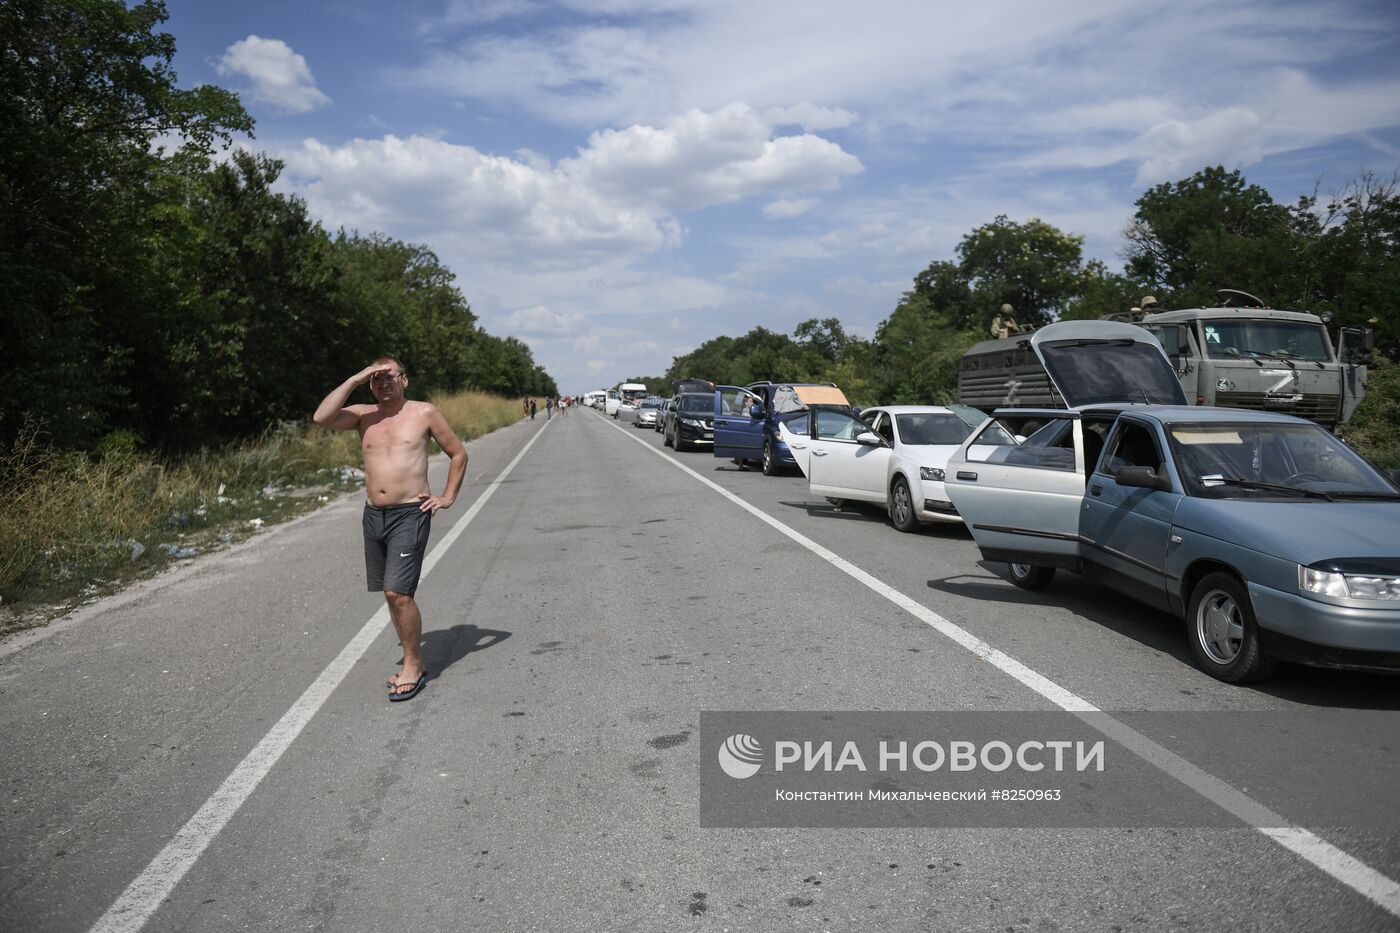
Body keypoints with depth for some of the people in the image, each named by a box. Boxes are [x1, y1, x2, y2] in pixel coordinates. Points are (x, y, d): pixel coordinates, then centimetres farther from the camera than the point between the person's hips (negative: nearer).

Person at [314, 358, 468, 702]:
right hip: (373, 515, 5)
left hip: (410, 515, -5)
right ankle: (413, 661, 23)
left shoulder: (424, 413, 1)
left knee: (398, 592, -12)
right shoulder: (363, 415, 9)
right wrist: (354, 380, -7)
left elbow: (459, 454, 8)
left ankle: (413, 666, 3)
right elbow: (322, 418, -10)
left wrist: (448, 497, 0)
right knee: (392, 594, 10)